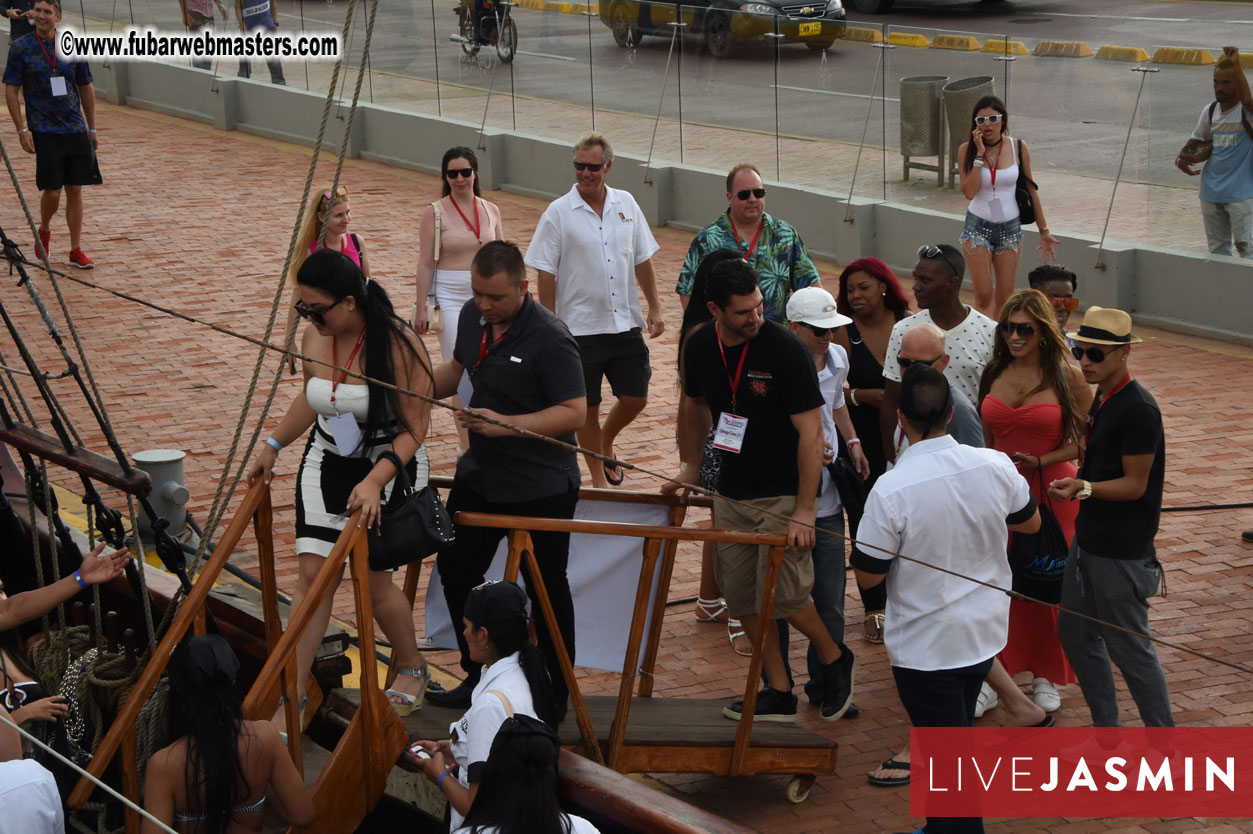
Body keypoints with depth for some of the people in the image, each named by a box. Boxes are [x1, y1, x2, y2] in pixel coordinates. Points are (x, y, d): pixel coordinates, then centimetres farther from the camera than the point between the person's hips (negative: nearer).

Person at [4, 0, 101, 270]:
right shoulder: (20, 48, -2)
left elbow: (86, 89, 14)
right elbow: (11, 91, -2)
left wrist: (92, 128, 13)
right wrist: (22, 129, -10)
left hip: (76, 129, 3)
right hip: (44, 132, -3)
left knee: (75, 189, 3)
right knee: (52, 190, -5)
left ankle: (76, 250, 9)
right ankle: (44, 232, 25)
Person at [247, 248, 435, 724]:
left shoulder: (397, 344, -21)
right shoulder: (313, 340, -4)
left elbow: (414, 428, -19)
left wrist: (374, 482, -29)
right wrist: (273, 446, 14)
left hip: (390, 467, -5)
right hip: (326, 462, 5)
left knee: (372, 575, -4)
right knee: (313, 572, -4)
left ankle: (411, 667, 23)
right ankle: (292, 695, 0)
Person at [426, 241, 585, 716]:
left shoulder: (549, 339, -23)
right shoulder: (472, 317, 0)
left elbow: (574, 412, -25)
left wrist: (506, 424, -31)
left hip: (540, 488, -8)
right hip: (480, 476, 8)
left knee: (545, 588, 5)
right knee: (455, 569, 15)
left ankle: (557, 694, 19)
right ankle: (477, 679, 31)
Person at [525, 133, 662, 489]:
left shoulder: (626, 204, 4)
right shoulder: (558, 213, -8)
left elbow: (642, 259, 12)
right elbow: (546, 274, -7)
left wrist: (654, 308, 9)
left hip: (625, 325, 3)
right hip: (580, 328, -3)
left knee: (635, 398, 4)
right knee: (588, 407, 4)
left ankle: (606, 444, 34)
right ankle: (598, 478, 19)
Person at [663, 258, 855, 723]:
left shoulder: (786, 349, -18)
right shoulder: (700, 348, -1)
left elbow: (810, 431, -18)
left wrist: (804, 512, -20)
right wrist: (689, 467, 15)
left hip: (784, 493, -6)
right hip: (731, 493, 6)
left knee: (782, 593, -13)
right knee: (741, 597, 4)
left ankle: (835, 659, 14)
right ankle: (779, 693, 16)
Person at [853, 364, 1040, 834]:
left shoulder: (891, 491, -25)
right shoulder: (995, 466, -11)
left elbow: (868, 576, -15)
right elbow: (1031, 522, 9)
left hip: (925, 648, -5)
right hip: (985, 633, 5)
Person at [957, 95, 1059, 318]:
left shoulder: (1018, 148, -3)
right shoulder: (967, 150, -6)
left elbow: (1031, 189, 6)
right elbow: (969, 191, -17)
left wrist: (1043, 230, 8)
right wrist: (980, 153, -18)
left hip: (1010, 227, 2)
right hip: (978, 226, -2)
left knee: (1004, 299, 3)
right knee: (984, 297, -8)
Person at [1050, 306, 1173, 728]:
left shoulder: (1138, 409, -21)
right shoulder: (1102, 399, 8)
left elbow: (1134, 484, -21)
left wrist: (1083, 487, -34)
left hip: (1121, 553, -9)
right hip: (1089, 541, 9)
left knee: (1129, 649, 0)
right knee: (1075, 634, 15)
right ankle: (1106, 731, 28)